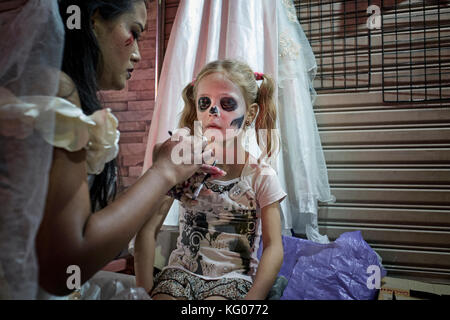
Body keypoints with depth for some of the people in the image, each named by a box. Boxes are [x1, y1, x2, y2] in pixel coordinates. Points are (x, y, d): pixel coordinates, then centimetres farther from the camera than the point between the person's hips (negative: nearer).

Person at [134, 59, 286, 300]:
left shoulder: (261, 176, -7)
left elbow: (273, 248, -8)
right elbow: (148, 230, -5)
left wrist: (253, 297, -20)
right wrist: (144, 289, -13)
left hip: (233, 275, -2)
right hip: (182, 270, 2)